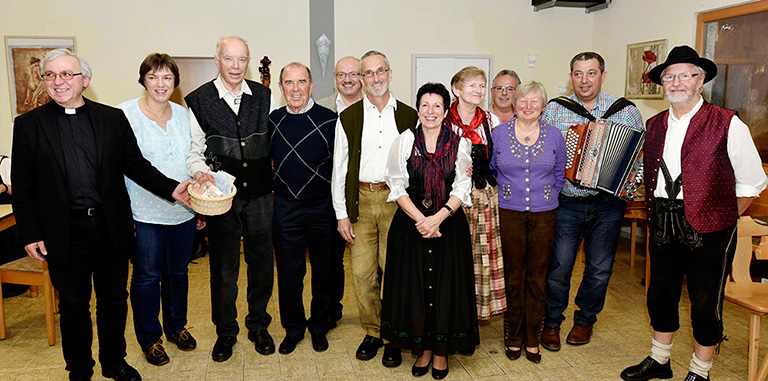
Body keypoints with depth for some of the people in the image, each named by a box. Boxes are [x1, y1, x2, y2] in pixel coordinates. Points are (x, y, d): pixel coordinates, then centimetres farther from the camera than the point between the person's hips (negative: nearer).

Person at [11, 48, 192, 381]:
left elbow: (136, 165, 4)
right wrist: (30, 235, -4)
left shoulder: (113, 118, 3)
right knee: (73, 306, 13)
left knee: (114, 300, 15)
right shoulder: (28, 125, 0)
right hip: (64, 235, -1)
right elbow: (22, 187, 1)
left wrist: (172, 189, -10)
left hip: (111, 229, 2)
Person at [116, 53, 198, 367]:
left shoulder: (183, 114, 7)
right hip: (144, 214, -4)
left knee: (177, 272, 16)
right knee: (147, 276, 6)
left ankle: (176, 327, 35)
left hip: (183, 211, 4)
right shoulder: (125, 113, -7)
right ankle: (149, 338, 24)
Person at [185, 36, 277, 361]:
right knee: (223, 265, 9)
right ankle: (225, 331, 28)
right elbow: (194, 149, 5)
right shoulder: (199, 100, -1)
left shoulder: (264, 96, 4)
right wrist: (200, 171, -15)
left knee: (261, 261, 10)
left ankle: (258, 325, 30)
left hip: (259, 194, 2)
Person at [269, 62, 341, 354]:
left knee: (325, 272, 10)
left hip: (323, 207, -2)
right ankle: (293, 328, 28)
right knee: (288, 272, 8)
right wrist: (273, 186, 9)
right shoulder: (273, 121, 5)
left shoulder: (329, 120, -5)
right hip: (285, 207, 2)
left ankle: (319, 326, 30)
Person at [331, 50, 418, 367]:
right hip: (361, 201, 1)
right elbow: (339, 168, 5)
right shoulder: (348, 118, 6)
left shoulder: (409, 116, 7)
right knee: (362, 272, 3)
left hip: (397, 199, 0)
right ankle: (372, 332, 22)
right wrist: (341, 214, 1)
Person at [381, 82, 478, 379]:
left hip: (449, 224, 0)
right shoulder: (404, 141, 2)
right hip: (410, 224, 0)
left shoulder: (460, 144, 2)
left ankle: (441, 350, 23)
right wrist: (420, 220, -13)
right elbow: (398, 187, -2)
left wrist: (438, 218, -16)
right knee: (413, 285, 5)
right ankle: (423, 349, 23)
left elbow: (461, 189, -2)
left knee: (446, 285, 4)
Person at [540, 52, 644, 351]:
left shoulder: (626, 112, 1)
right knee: (559, 266, 1)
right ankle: (552, 322, 22)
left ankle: (585, 320, 32)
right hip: (566, 203, -1)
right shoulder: (553, 110, 1)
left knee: (599, 268, 10)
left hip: (608, 205, 1)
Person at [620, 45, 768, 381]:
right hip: (663, 227, 5)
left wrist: (721, 218, -3)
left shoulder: (727, 125, -8)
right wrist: (657, 213, 8)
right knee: (660, 294, 16)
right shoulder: (654, 126, 7)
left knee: (705, 304, 7)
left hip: (708, 230, -5)